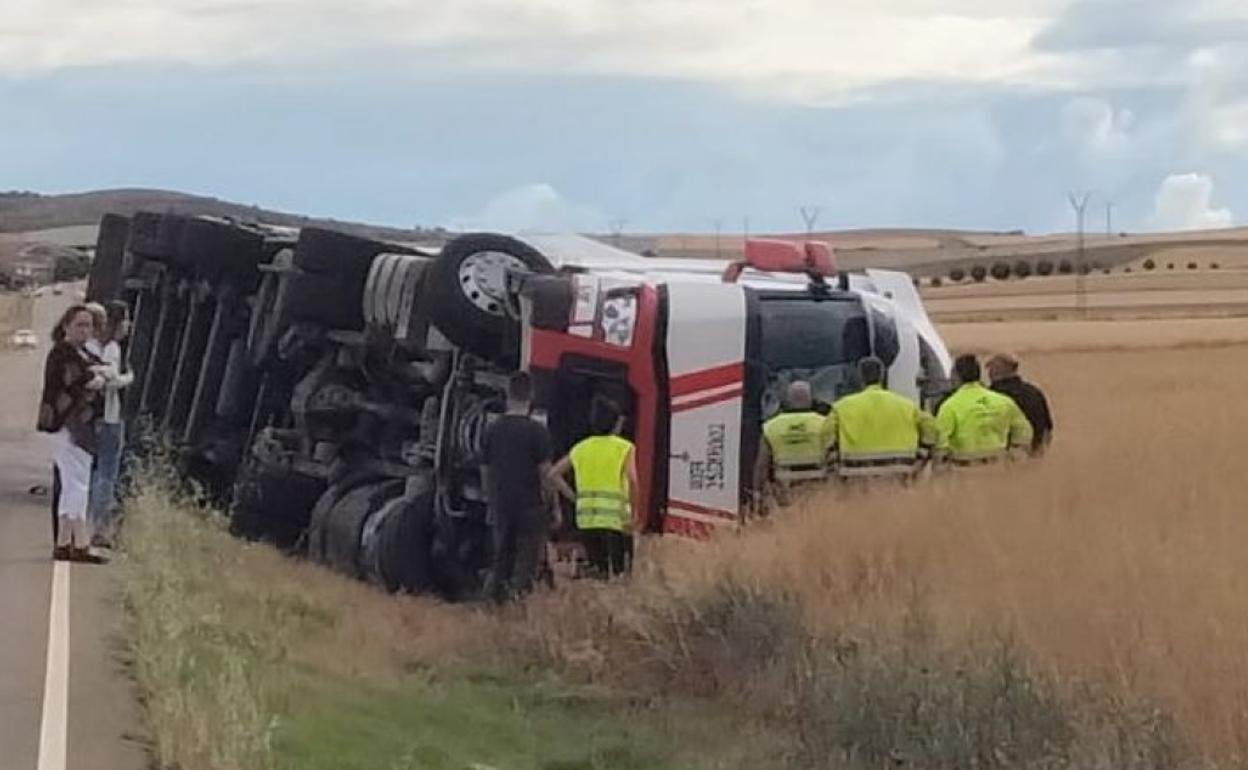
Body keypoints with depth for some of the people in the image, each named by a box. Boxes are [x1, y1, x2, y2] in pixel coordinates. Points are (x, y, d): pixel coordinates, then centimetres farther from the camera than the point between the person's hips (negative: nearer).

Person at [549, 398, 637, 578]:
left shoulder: (580, 448, 14)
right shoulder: (624, 448, 0)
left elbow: (554, 474, 14)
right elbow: (632, 481, -14)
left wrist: (573, 497, 13)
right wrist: (634, 512, -7)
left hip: (586, 518, 4)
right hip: (615, 517, -4)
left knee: (597, 573, 12)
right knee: (619, 573, -3)